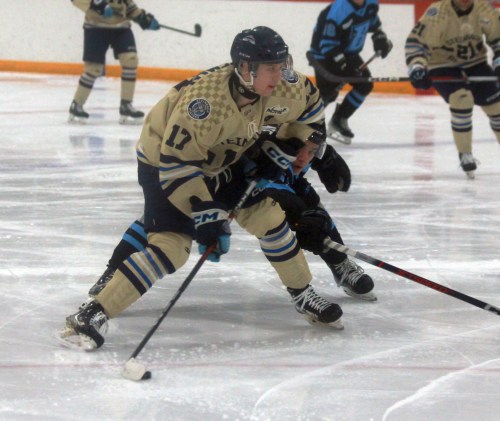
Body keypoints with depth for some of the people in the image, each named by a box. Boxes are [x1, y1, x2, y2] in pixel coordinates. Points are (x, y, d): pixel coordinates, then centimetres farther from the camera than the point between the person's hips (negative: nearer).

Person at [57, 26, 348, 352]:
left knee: (267, 215, 3)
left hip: (223, 159, 7)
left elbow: (311, 105, 4)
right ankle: (92, 315, -24)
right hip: (163, 162, -7)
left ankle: (304, 295, 25)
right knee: (172, 245, -22)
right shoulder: (207, 99, -39)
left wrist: (285, 150, -4)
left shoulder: (281, 88, -20)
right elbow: (176, 164, -35)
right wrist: (207, 217, -33)